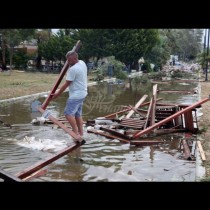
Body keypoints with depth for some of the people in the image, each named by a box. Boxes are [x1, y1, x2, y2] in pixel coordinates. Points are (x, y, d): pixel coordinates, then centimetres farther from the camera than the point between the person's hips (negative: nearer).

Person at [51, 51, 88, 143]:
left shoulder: (73, 69, -21)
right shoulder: (82, 63, 7)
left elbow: (66, 84, -16)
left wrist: (57, 94, -8)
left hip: (76, 95, -10)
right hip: (82, 94, 10)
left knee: (68, 113, -12)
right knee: (78, 114, 14)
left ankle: (76, 133, -13)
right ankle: (80, 135, 17)